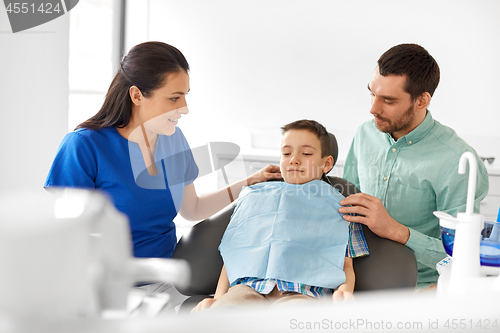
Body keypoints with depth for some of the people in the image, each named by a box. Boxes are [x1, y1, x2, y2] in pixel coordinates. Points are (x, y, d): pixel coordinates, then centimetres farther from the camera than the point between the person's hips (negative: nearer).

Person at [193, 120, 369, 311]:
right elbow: (232, 256, 24)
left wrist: (344, 291, -7)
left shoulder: (337, 206, 25)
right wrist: (218, 297, 7)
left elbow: (346, 266, 18)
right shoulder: (253, 197, 31)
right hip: (247, 287, 2)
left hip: (302, 293, -1)